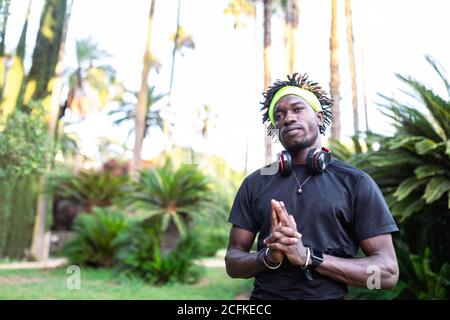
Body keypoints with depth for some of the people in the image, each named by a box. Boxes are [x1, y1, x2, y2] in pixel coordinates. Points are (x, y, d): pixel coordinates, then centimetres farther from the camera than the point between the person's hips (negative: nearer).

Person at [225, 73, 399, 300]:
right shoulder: (254, 184, 1)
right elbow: (233, 262, 2)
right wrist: (268, 256, -18)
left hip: (328, 295, -1)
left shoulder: (355, 182, -5)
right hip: (263, 294, 2)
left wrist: (307, 256, -21)